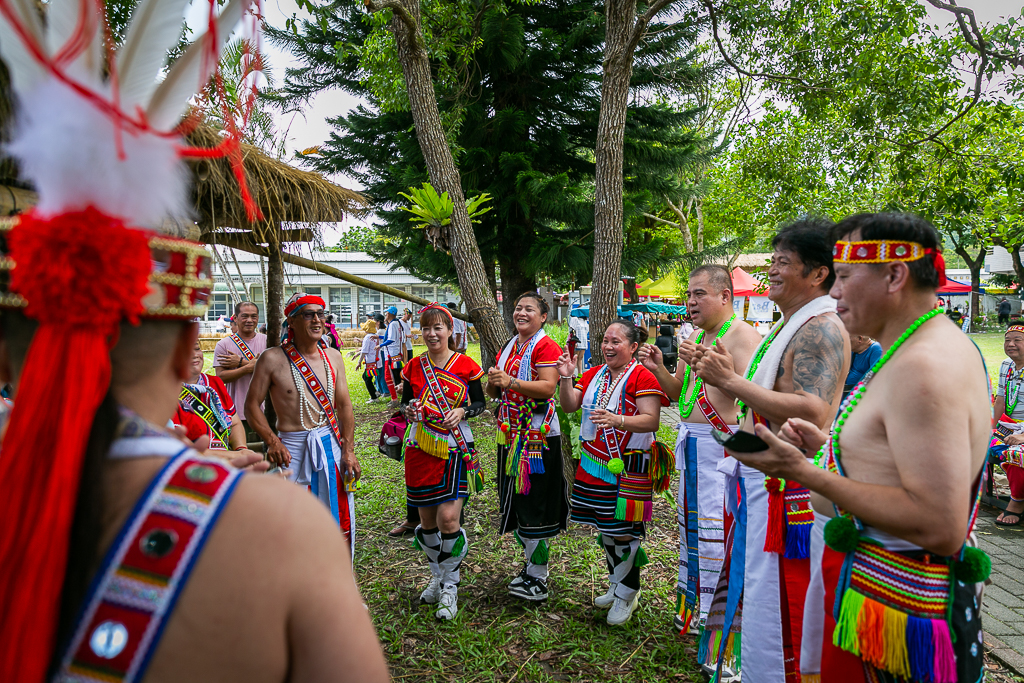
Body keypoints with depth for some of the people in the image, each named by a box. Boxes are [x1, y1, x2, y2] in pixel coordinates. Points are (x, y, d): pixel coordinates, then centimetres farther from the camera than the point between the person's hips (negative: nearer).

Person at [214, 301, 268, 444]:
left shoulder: (267, 341, 5)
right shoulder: (223, 344, 3)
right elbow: (221, 376, -6)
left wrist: (241, 362, -11)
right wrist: (250, 366, -16)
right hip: (237, 412, -1)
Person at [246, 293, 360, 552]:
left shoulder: (333, 357, 4)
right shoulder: (273, 359, -9)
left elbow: (344, 405, 6)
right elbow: (252, 405, -5)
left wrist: (349, 451, 2)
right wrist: (272, 441, -17)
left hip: (332, 444, 4)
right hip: (293, 449, -4)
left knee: (340, 519, 13)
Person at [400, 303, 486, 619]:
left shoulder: (465, 365, -2)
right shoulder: (415, 366, 6)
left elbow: (479, 402, 5)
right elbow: (405, 402, 14)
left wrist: (462, 412, -15)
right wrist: (409, 410, -9)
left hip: (455, 448, -3)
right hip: (421, 448, 3)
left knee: (448, 518, -11)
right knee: (427, 520, 10)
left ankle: (450, 587, 8)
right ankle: (437, 576, 33)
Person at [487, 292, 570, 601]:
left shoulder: (546, 346, -9)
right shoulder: (508, 347, 16)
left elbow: (548, 387, -21)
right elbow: (495, 393, 19)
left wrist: (510, 382, -27)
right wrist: (493, 383, -4)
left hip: (538, 435, -8)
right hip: (511, 434, 8)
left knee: (535, 505, -3)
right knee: (515, 501, 14)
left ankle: (538, 579, 7)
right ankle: (530, 563, 29)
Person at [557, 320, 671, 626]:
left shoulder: (642, 377, -10)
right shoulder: (594, 374, 12)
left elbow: (651, 420, -20)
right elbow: (569, 406, 8)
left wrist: (617, 420, -35)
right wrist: (566, 378, -7)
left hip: (628, 466, -7)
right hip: (595, 462, 7)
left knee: (623, 531, -4)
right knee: (605, 527, 16)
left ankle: (627, 594, 16)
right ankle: (617, 586, 34)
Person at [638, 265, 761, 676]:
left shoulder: (742, 335, -11)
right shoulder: (695, 339, 16)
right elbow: (678, 393, 20)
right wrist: (658, 368, 3)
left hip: (724, 445, -9)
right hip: (691, 443, 9)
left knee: (717, 533, -7)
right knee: (691, 524, 17)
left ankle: (721, 635, 6)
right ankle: (693, 606, 34)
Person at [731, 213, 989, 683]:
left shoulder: (923, 368, -25)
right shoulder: (939, 346, 10)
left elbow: (941, 528, -30)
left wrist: (805, 472, -27)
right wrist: (828, 445, 9)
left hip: (897, 607, -10)